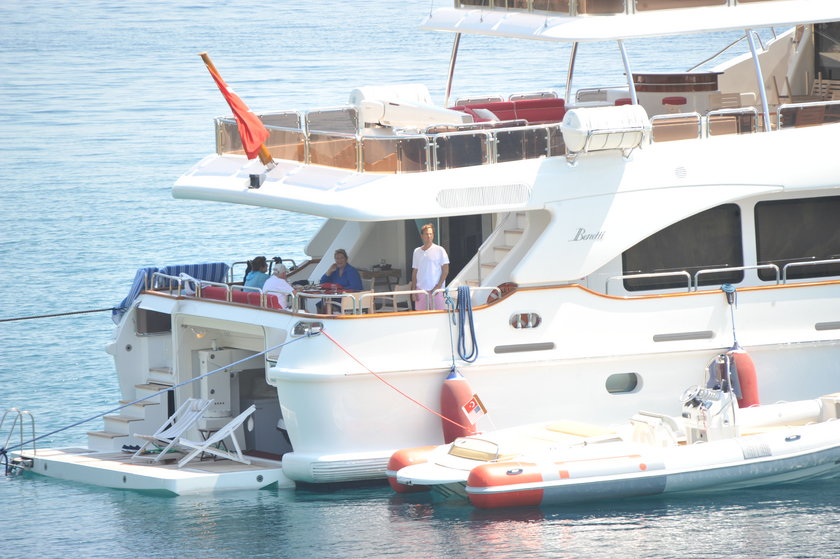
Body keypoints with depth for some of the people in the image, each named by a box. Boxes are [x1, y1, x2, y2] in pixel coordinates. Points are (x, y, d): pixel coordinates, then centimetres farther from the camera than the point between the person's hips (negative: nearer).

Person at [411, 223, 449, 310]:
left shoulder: (439, 250, 0)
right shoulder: (417, 251, 12)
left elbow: (445, 270, -2)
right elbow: (414, 272, 15)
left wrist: (438, 286, -11)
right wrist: (413, 290, 8)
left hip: (435, 290, -4)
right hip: (421, 289, 4)